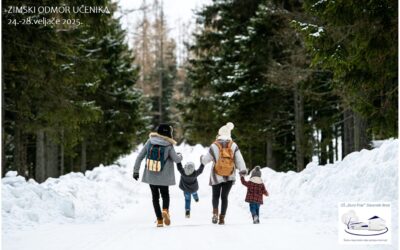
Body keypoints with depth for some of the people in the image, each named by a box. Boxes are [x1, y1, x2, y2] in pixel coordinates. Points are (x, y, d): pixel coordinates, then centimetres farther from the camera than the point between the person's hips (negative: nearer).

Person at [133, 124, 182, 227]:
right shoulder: (169, 146, -12)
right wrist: (180, 156, 16)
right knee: (165, 194, 18)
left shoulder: (150, 141, -5)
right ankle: (165, 210, -12)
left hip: (150, 175, 2)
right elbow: (177, 160, -7)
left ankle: (159, 219, 8)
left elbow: (140, 157, -4)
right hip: (163, 176, -2)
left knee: (155, 196, 14)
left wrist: (136, 170, 3)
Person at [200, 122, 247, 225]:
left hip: (216, 176, -1)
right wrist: (243, 170, 0)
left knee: (216, 195, 14)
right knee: (224, 196, 10)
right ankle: (222, 218, 3)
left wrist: (202, 158, 23)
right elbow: (239, 159, -7)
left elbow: (206, 159, 2)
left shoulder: (214, 146, -7)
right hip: (230, 177, 1)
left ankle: (215, 212, -12)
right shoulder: (233, 145, -4)